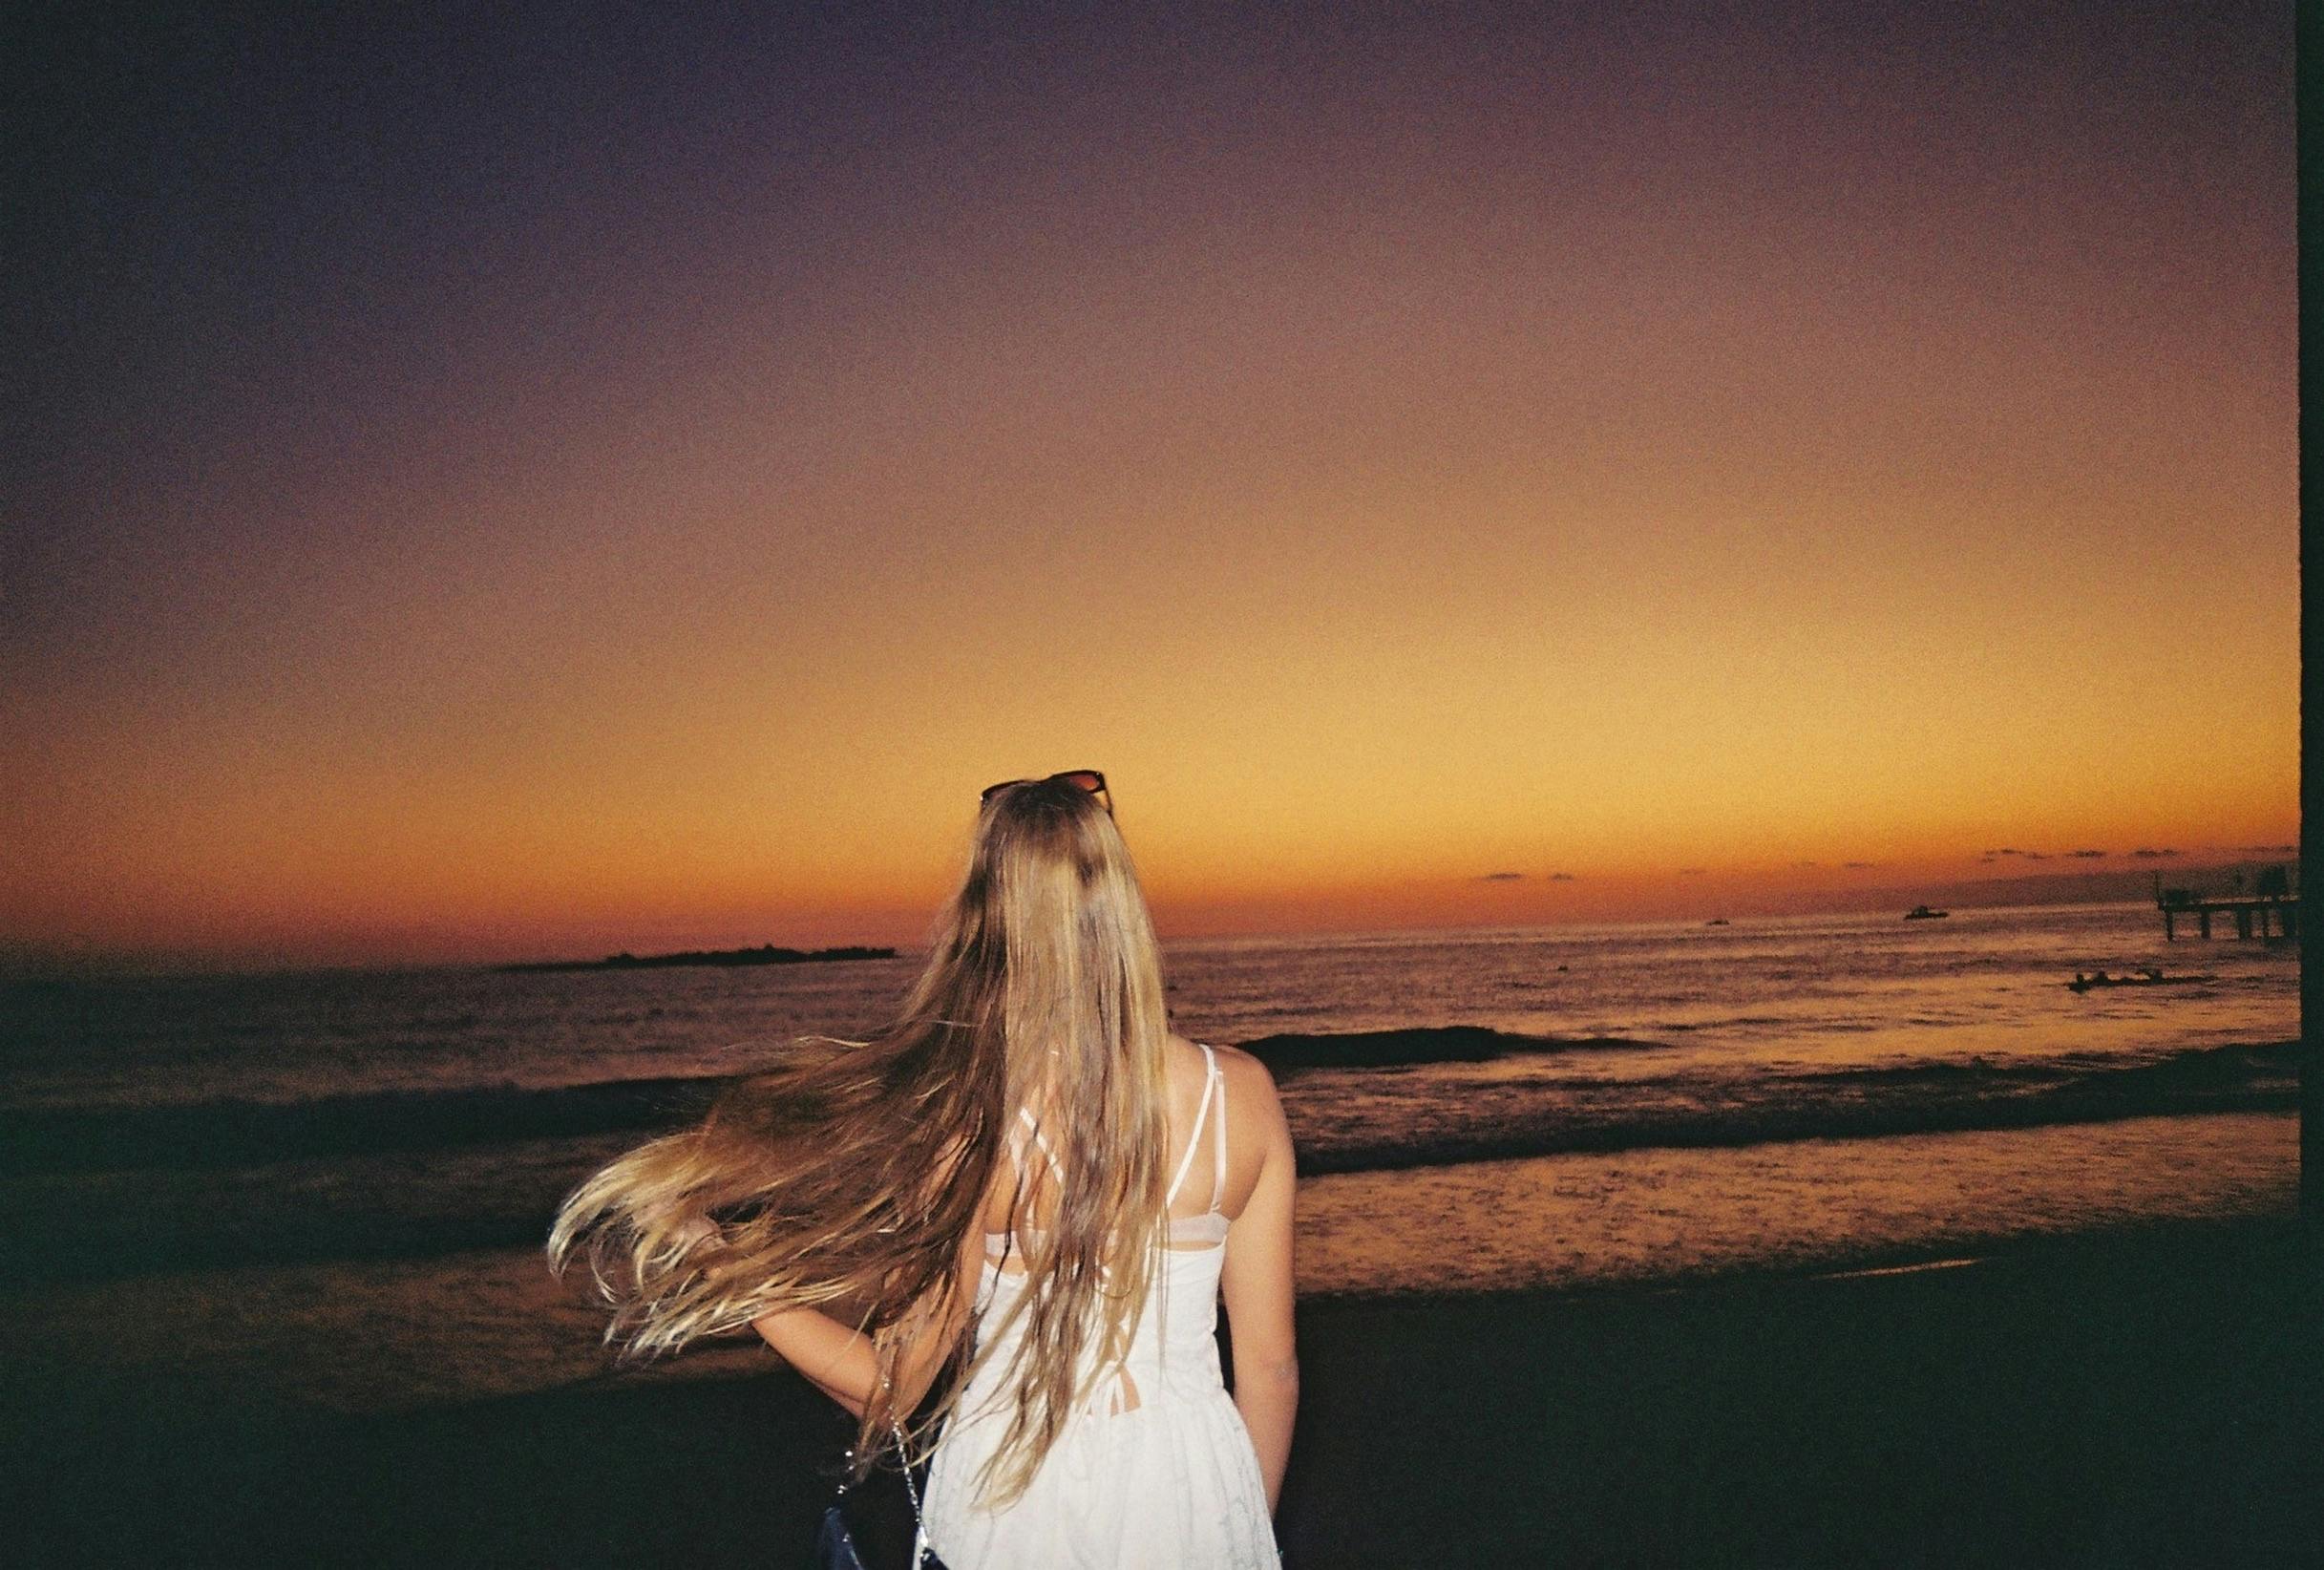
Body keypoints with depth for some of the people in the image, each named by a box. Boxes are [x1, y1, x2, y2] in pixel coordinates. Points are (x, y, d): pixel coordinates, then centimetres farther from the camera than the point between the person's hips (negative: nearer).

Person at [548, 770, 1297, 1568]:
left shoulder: (974, 1120, -18)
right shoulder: (1242, 1094, -11)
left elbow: (890, 1390, -12)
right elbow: (1271, 1366, -3)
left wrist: (728, 1270, -7)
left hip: (1015, 1501, -1)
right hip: (1195, 1492, 2)